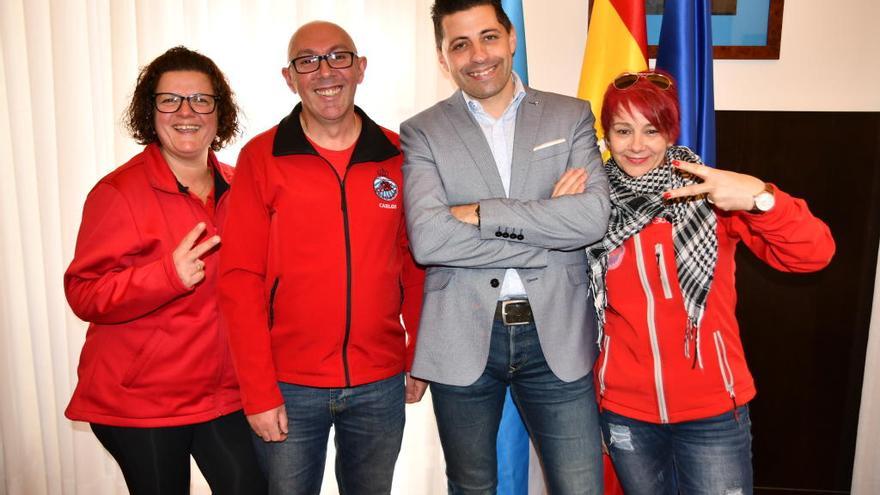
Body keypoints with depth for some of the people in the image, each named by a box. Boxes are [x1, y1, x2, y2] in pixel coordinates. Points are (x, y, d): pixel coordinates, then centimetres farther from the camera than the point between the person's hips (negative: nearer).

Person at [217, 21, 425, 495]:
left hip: (381, 384, 2)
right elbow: (240, 278, -8)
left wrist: (419, 359, 5)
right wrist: (258, 391, -10)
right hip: (289, 388, -2)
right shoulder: (260, 157, -6)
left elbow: (416, 263, 6)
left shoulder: (398, 156, 0)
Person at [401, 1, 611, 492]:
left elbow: (594, 216, -11)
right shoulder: (423, 132, 1)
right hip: (461, 340, 0)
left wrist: (481, 213, -14)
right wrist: (548, 230, -14)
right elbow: (427, 239, -15)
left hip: (557, 336, 1)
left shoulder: (572, 116, 5)